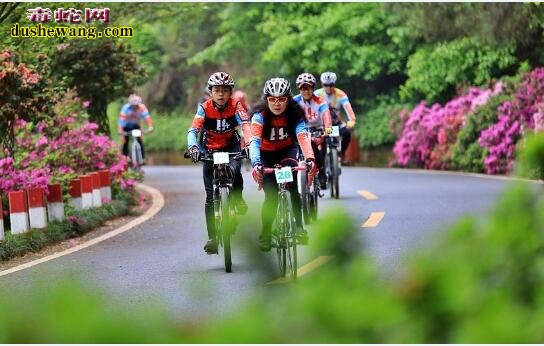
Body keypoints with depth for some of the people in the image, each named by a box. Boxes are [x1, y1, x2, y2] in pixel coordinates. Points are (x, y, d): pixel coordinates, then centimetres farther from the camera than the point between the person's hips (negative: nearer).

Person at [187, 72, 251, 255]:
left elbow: (245, 125, -32)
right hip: (210, 150, 0)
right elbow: (193, 130, -29)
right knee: (211, 197, -4)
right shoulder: (205, 108, -19)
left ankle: (237, 199, -4)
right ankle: (212, 237, 3)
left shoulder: (235, 106, -18)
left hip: (231, 146, 0)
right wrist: (193, 147, -49)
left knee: (234, 171, -35)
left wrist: (249, 143, -51)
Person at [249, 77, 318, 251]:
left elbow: (303, 137, -40)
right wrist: (256, 164, -60)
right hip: (266, 154, 0)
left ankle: (299, 226, -23)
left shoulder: (294, 114, -25)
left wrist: (310, 159, -59)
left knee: (293, 186, -28)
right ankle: (266, 234, 8)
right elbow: (254, 141, -41)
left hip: (287, 150, 0)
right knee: (271, 196, -13)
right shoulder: (260, 115, -28)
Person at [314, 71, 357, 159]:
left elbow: (347, 108, -30)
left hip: (336, 122, 0)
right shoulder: (317, 94, -15)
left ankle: (341, 153, -4)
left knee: (347, 132, -26)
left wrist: (351, 120, -48)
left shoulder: (340, 94, -17)